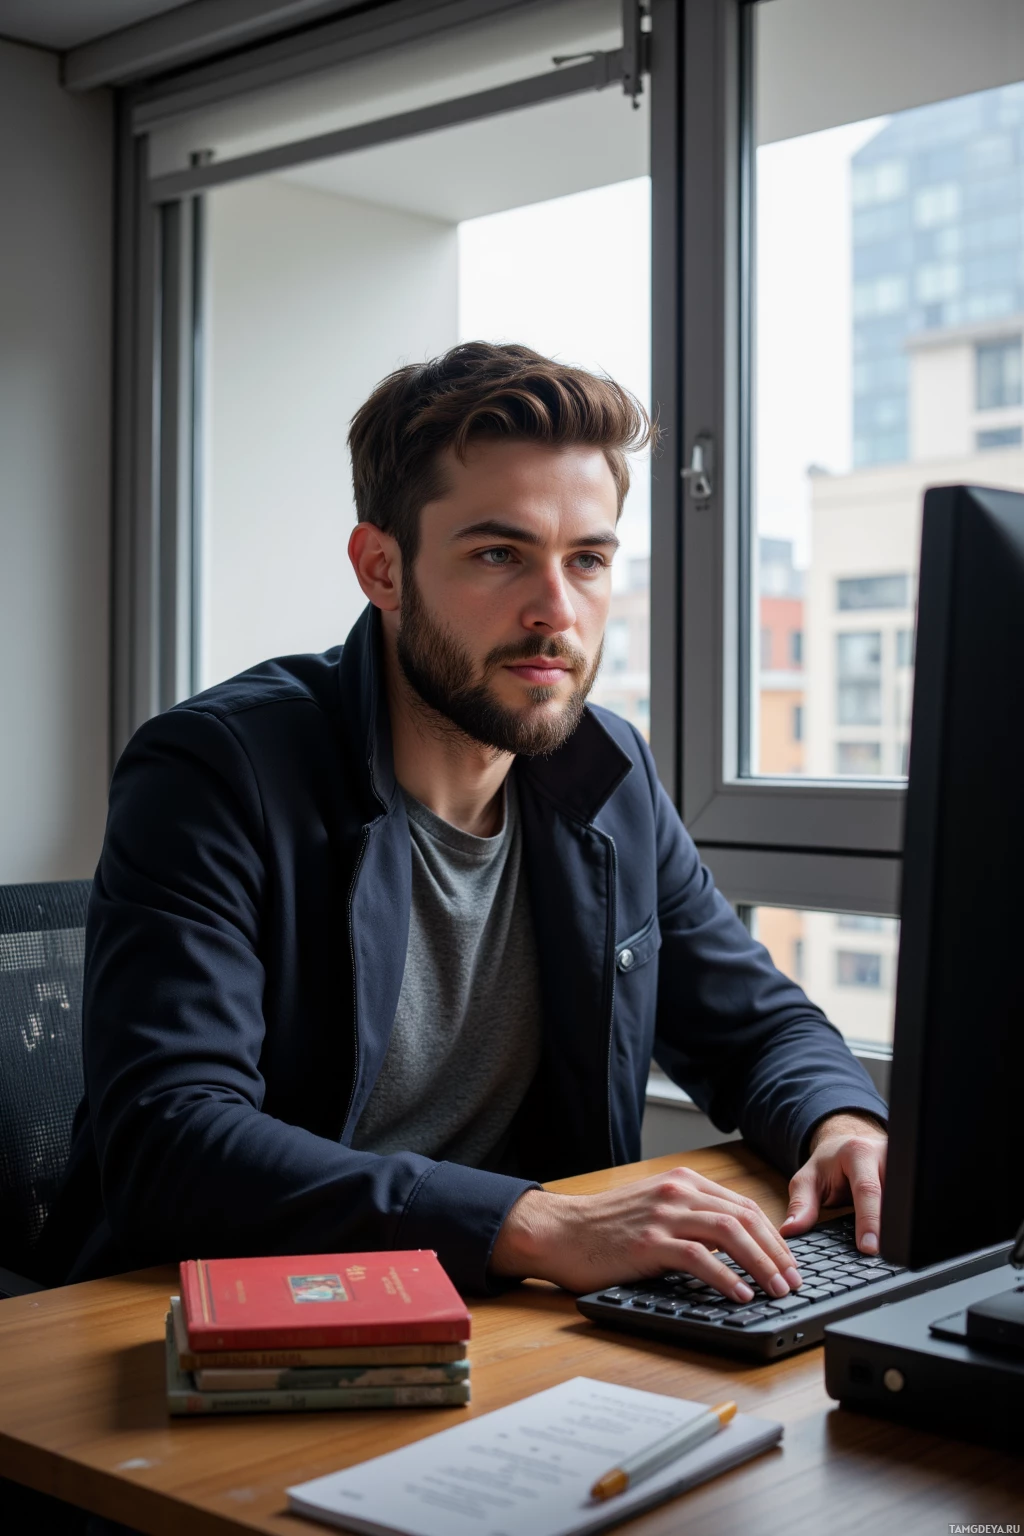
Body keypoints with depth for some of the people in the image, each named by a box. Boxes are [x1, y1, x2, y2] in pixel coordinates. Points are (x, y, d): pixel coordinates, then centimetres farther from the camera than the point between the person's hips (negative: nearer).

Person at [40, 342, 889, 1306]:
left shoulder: (611, 776, 5)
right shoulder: (211, 773, -15)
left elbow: (756, 1025, 14)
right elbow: (167, 1144, -26)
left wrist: (841, 1124, -9)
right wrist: (537, 1227, -35)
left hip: (517, 1323, 6)